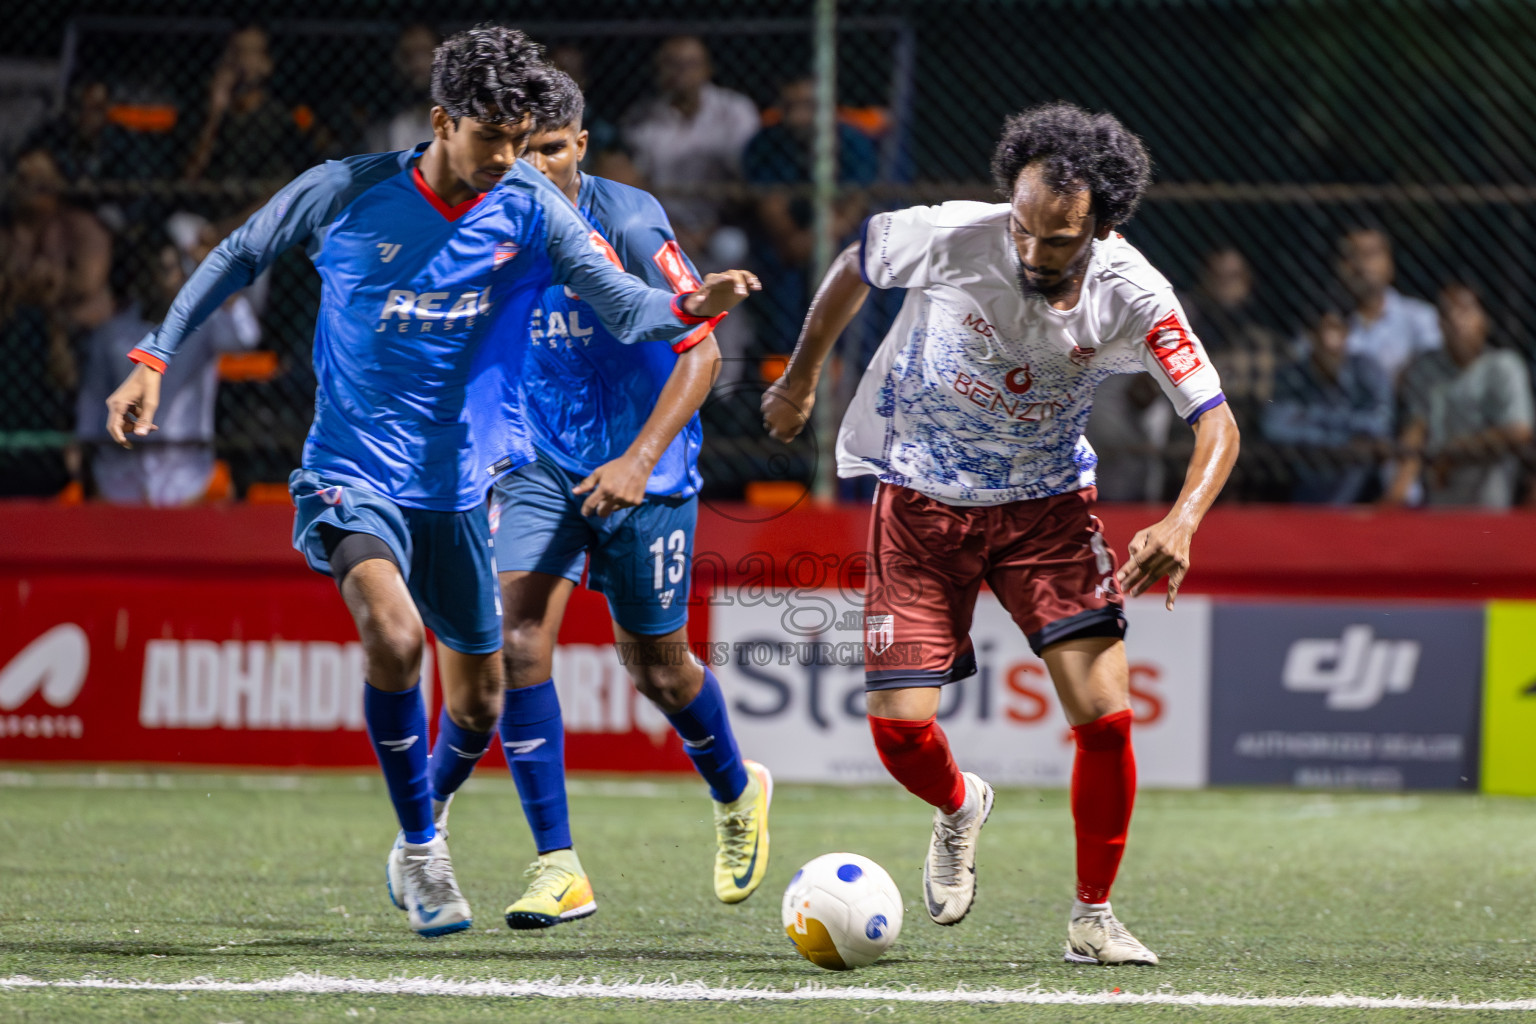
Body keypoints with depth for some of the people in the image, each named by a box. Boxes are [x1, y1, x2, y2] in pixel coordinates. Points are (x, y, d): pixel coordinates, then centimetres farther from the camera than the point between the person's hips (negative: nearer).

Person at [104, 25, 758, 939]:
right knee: (394, 636, -30)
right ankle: (420, 851, -12)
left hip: (458, 487, 4)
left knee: (478, 705, 11)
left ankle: (426, 821, 44)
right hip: (353, 476, -3)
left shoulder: (529, 208, -5)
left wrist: (692, 308, -36)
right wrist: (153, 360, -1)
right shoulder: (348, 193, -9)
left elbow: (622, 305, -15)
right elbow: (238, 258, 5)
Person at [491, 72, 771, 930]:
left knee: (657, 668, 8)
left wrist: (639, 459, -26)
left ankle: (738, 793, 42)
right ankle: (559, 870, -13)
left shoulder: (629, 225, -17)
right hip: (541, 467, 3)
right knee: (516, 638, -17)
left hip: (643, 471, -3)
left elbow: (701, 352, -18)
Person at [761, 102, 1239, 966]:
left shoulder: (1133, 299, -22)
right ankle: (959, 808, 29)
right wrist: (801, 381, 10)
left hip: (1048, 501, 0)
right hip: (921, 497, 0)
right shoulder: (949, 238, -24)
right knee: (899, 727, -9)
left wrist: (1182, 522, -39)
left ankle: (1094, 917, 6)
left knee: (1104, 713, -15)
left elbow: (1217, 422, -20)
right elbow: (855, 266, -2)